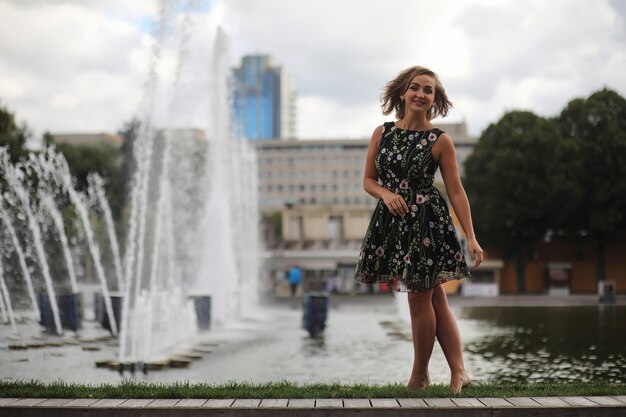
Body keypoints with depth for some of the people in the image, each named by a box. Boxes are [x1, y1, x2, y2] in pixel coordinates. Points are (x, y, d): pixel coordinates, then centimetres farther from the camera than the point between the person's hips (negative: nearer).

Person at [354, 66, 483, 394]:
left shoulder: (440, 141, -5)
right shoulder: (382, 133, 4)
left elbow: (456, 192, -5)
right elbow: (368, 180, 9)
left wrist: (471, 238, -9)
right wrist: (386, 194, -13)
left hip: (427, 222, -3)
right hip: (392, 221, 3)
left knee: (420, 297, 0)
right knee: (435, 299, 7)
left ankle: (419, 376, 16)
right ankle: (458, 372, 12)